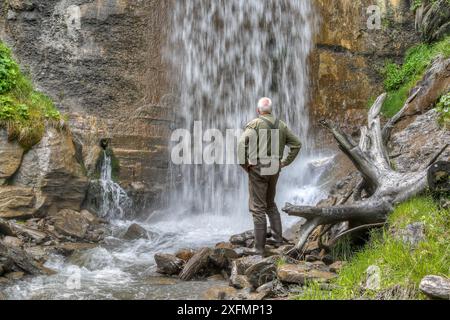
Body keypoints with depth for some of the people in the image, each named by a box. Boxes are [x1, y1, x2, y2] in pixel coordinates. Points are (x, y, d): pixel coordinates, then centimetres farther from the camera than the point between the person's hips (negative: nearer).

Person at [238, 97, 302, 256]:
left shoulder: (255, 123, -8)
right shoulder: (281, 125, 8)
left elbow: (242, 143, -22)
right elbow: (296, 144, 12)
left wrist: (244, 164, -11)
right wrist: (285, 162, 14)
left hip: (258, 169, -5)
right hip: (274, 169, 6)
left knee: (258, 208, -1)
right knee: (271, 204, 23)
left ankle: (259, 247, 1)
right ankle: (278, 238, 23)